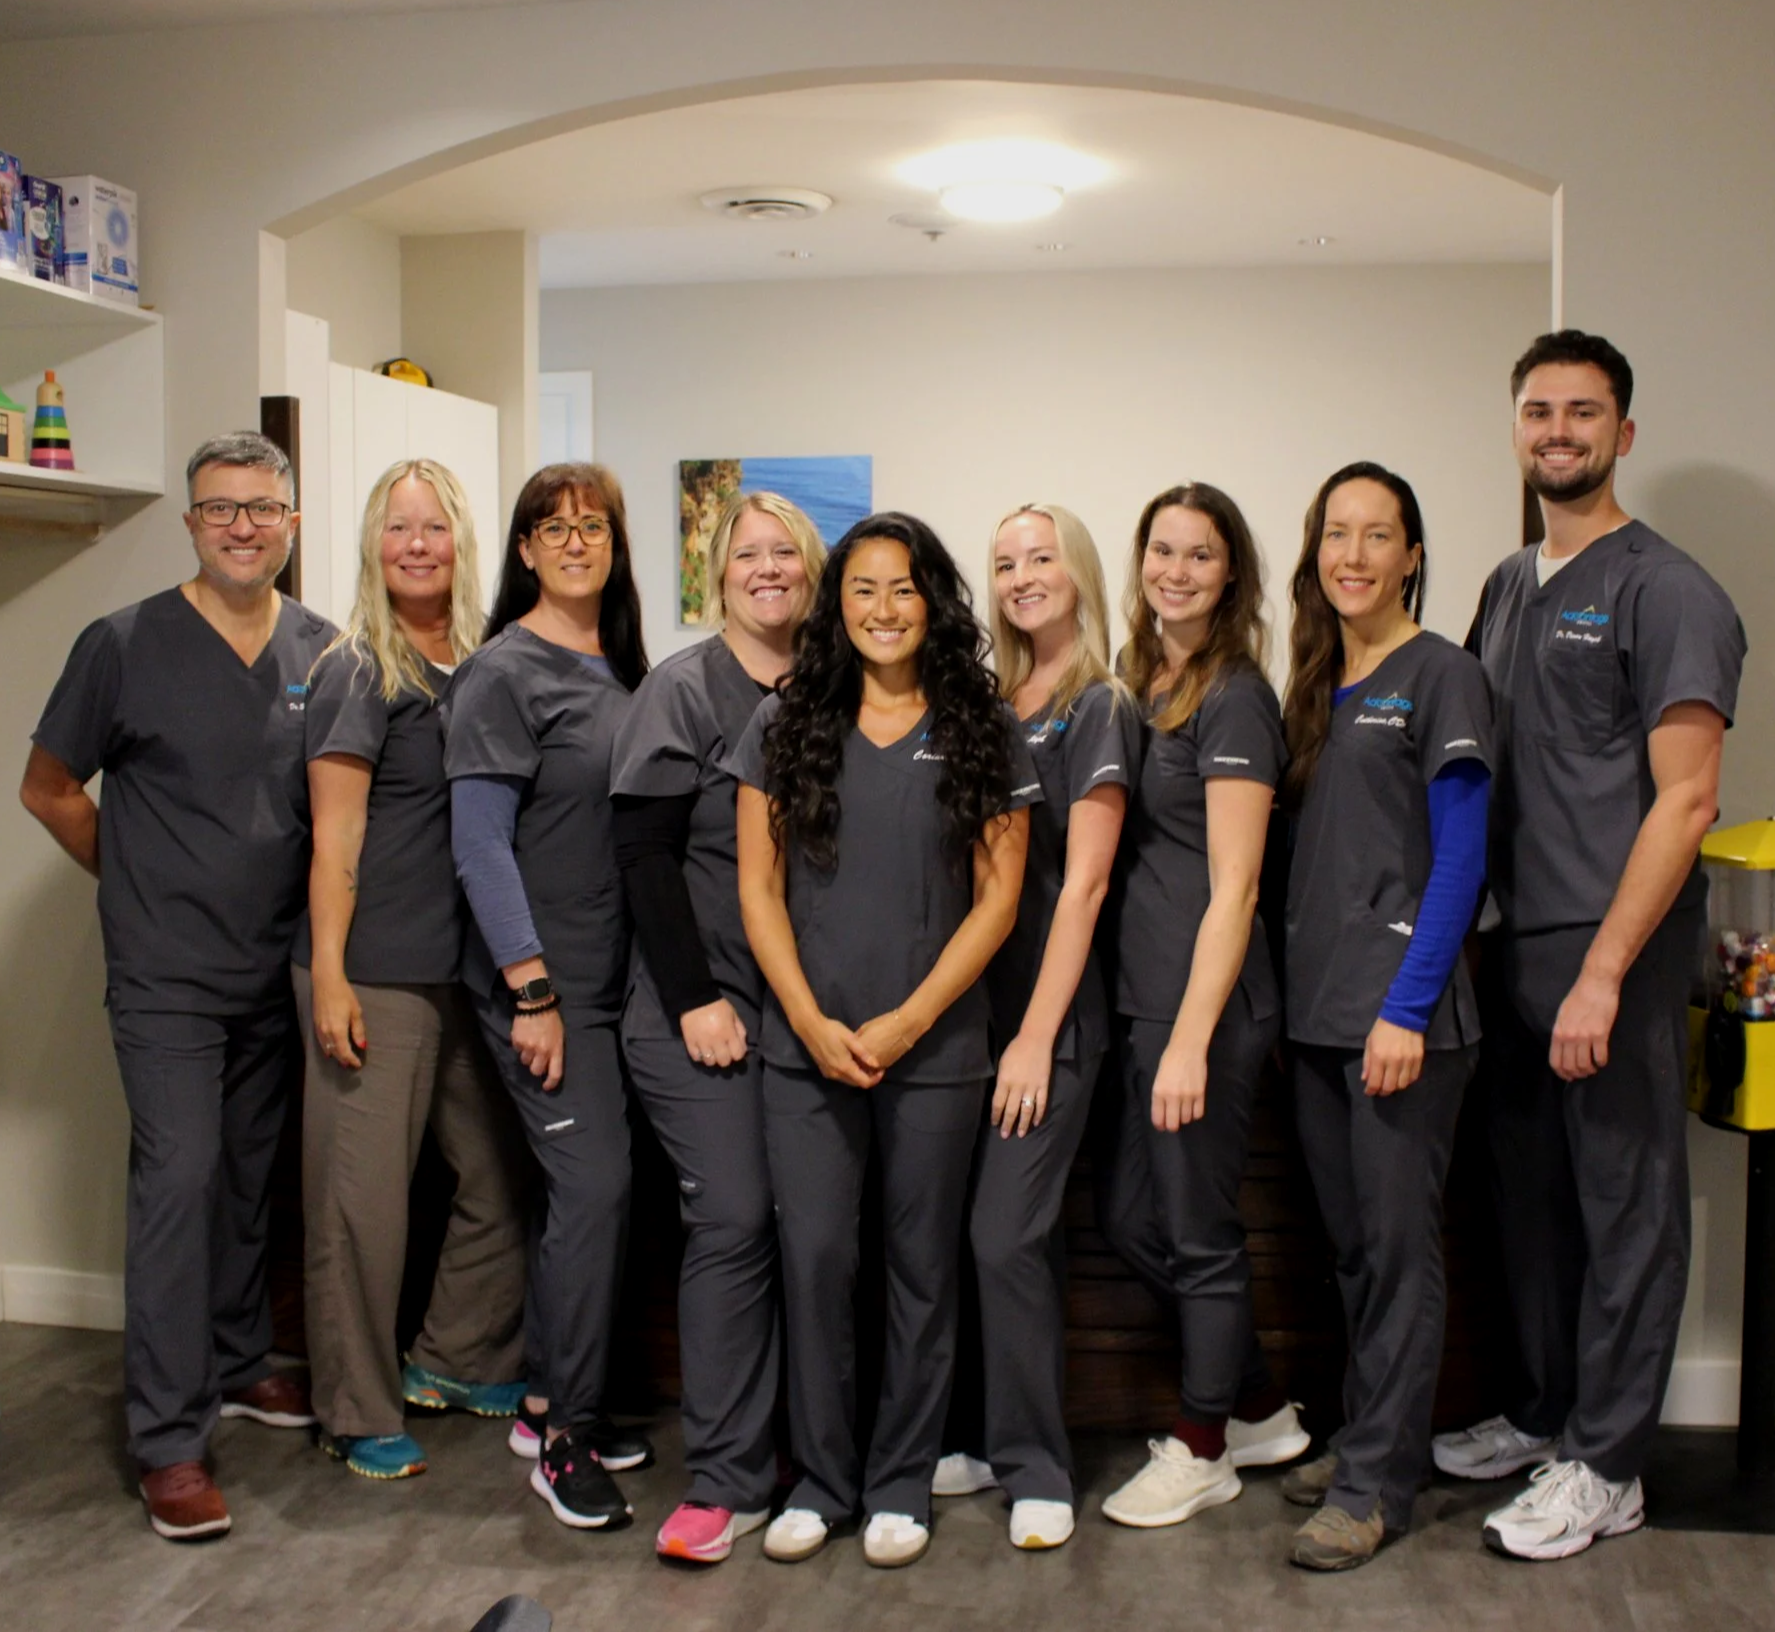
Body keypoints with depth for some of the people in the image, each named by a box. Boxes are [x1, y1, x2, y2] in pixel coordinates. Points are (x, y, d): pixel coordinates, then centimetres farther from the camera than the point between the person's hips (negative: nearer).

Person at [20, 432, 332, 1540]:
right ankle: (169, 1440, -1)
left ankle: (237, 1365, 33)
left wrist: (316, 921, 4)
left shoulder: (325, 653, 3)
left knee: (254, 1176, 14)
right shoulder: (125, 646, -7)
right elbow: (50, 789, 3)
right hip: (167, 976, -4)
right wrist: (142, 884, 3)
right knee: (180, 1178, -8)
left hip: (280, 970, 4)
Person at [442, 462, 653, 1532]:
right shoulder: (504, 673, -9)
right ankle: (562, 1431, 4)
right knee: (594, 1181, -10)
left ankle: (561, 1403, 23)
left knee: (600, 1185, 9)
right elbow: (480, 842, -13)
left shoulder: (620, 671, 12)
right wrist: (530, 989, -17)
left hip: (616, 977, 7)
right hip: (544, 982, -7)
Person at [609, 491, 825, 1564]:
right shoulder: (686, 689, -2)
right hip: (705, 1007, -4)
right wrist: (693, 999, -11)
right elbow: (644, 849, -7)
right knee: (735, 1221, -8)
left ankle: (800, 1450, 18)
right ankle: (728, 1483, 1)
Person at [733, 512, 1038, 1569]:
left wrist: (904, 1023, -9)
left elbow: (997, 900, -1)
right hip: (806, 1047, 1)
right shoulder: (787, 724, 5)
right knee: (815, 1261, 3)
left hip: (935, 1051, -1)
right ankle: (821, 1478, 20)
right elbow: (759, 887, 4)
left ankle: (901, 1483, 22)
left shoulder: (984, 732, 2)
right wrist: (812, 1021, -7)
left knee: (923, 1269, 8)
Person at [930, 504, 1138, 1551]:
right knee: (989, 1234, 8)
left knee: (1008, 1234, -8)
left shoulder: (1099, 708, -5)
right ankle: (994, 1437, 22)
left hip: (1051, 1013, -6)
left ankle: (1036, 1468, 5)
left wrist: (1037, 1034, -14)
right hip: (974, 998, 6)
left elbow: (1082, 882, -11)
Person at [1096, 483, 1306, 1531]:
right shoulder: (1139, 688, 14)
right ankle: (1263, 1411, 32)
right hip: (1140, 997, 9)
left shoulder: (1235, 700, -10)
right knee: (1132, 1220, 15)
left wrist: (1192, 1039, -19)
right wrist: (1154, 1025, 10)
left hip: (1210, 1006, -9)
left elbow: (1232, 888, -15)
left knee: (1198, 1230, 4)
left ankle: (1204, 1450, 22)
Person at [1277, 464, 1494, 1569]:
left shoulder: (1441, 677, -6)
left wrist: (1407, 1008, -17)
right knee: (1352, 1241, 14)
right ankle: (1369, 1439, 27)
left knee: (1398, 1245, -1)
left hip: (1404, 1012, -7)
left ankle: (1379, 1486, 7)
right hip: (1320, 1009, 7)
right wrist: (1306, 990, 9)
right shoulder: (1319, 687, 15)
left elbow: (1459, 863, -11)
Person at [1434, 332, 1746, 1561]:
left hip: (1616, 953, -7)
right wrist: (1497, 938, 10)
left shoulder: (1665, 591, -8)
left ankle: (1605, 1468, 13)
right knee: (1533, 1195, 15)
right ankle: (1543, 1413, 30)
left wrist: (1603, 973, -19)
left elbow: (1687, 799, -15)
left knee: (1624, 1209, 3)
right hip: (1515, 947, 7)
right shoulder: (1508, 587, 15)